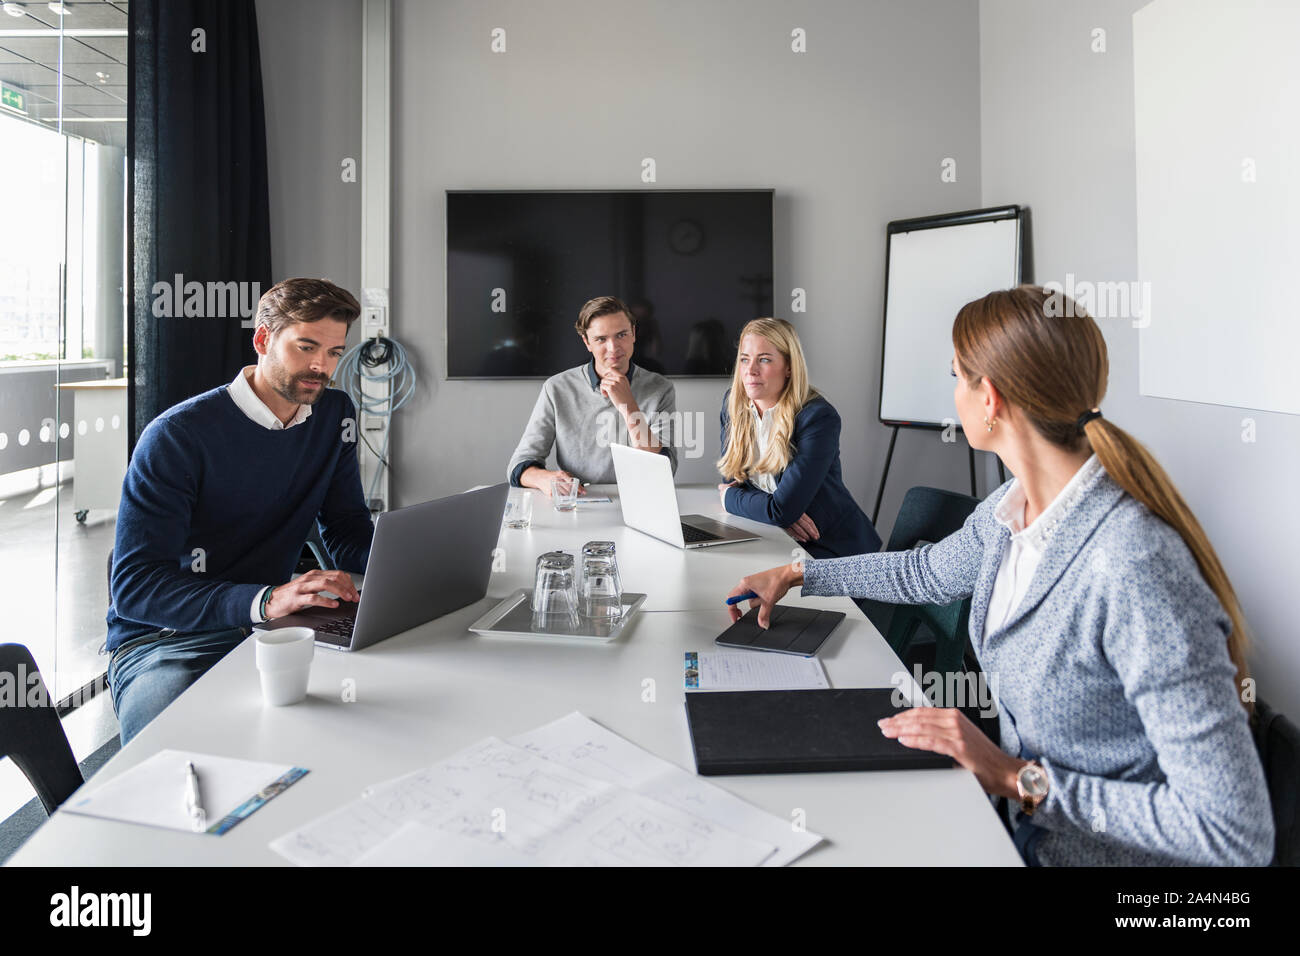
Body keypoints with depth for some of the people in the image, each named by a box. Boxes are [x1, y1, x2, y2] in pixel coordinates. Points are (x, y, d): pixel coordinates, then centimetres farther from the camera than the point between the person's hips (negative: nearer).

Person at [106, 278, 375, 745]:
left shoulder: (334, 415, 5)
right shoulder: (177, 435, -13)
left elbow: (346, 531, 12)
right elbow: (133, 585, -19)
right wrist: (265, 600, -35)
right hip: (164, 643, -5)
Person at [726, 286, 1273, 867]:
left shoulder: (1133, 569, -32)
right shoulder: (1007, 510, -5)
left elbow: (1236, 833, -30)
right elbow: (930, 573, 18)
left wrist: (1019, 779, -25)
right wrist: (797, 574, 22)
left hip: (1105, 850, -7)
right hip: (1023, 817, 7)